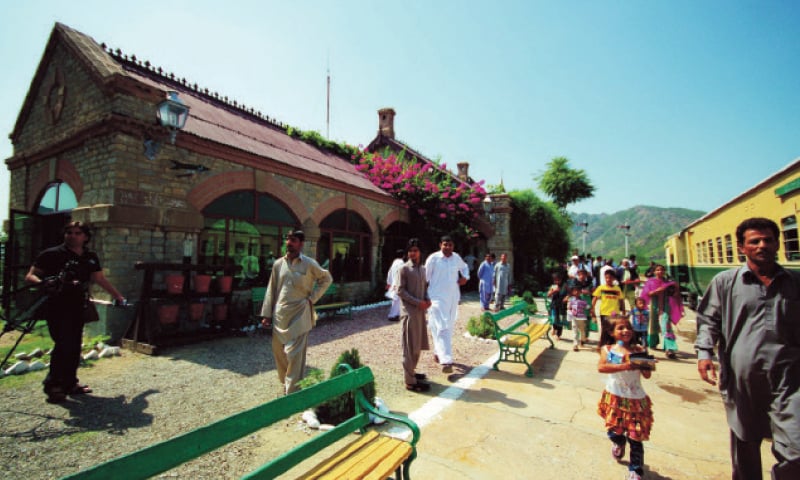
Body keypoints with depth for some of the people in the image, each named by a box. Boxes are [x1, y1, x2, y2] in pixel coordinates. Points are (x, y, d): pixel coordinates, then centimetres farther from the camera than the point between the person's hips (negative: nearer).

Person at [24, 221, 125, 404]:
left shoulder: (90, 257, 9)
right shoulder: (52, 254, -5)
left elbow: (100, 279, 13)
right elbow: (29, 276, -6)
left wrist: (118, 296, 11)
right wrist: (43, 282, -28)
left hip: (78, 308, 5)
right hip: (57, 307, -5)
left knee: (74, 347, 9)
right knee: (64, 344, -12)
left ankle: (69, 383, 21)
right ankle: (52, 384, 4)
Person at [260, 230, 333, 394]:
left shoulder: (309, 264, -5)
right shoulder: (278, 264, 5)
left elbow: (327, 278, 7)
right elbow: (271, 290, 8)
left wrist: (313, 297, -1)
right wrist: (266, 314, 5)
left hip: (299, 315, -4)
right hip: (280, 315, 4)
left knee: (295, 354, -5)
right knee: (279, 352, 14)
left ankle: (292, 392, 7)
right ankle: (286, 383, 36)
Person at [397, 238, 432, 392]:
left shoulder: (422, 268, 13)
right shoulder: (404, 268, -9)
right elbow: (400, 291, -13)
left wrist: (427, 299, -1)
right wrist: (417, 302, -17)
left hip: (420, 310, 8)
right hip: (409, 311, -7)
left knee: (418, 344, 15)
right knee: (410, 346, -4)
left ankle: (411, 372, 30)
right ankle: (410, 381, 2)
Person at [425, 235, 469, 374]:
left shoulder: (457, 257, 6)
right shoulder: (433, 258, -9)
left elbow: (464, 267, 27)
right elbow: (425, 277, -5)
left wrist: (465, 277, 7)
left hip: (453, 297, 6)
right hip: (438, 298, -6)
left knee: (449, 327, 14)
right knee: (442, 328, -13)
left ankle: (438, 352, 33)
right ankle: (446, 360, -14)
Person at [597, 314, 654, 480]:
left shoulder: (638, 350, 0)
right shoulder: (607, 349, -2)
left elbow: (647, 375, -4)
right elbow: (601, 367, -19)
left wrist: (642, 363, -24)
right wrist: (624, 366, -30)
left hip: (636, 399, 0)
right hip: (614, 397, 0)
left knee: (635, 437, 4)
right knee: (613, 431, 5)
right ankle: (618, 443, 42)